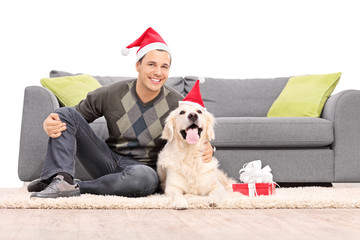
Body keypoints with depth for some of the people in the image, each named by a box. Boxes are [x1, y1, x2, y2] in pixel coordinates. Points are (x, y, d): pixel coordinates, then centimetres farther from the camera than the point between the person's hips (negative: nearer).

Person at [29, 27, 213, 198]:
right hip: (109, 160, 3)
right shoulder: (111, 95, -5)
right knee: (65, 113, -12)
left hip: (141, 167, -2)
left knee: (145, 177, -42)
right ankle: (61, 180, -31)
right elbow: (72, 118, 4)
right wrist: (49, 123, -20)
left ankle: (78, 188, -25)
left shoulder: (177, 105, -8)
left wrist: (206, 150, -23)